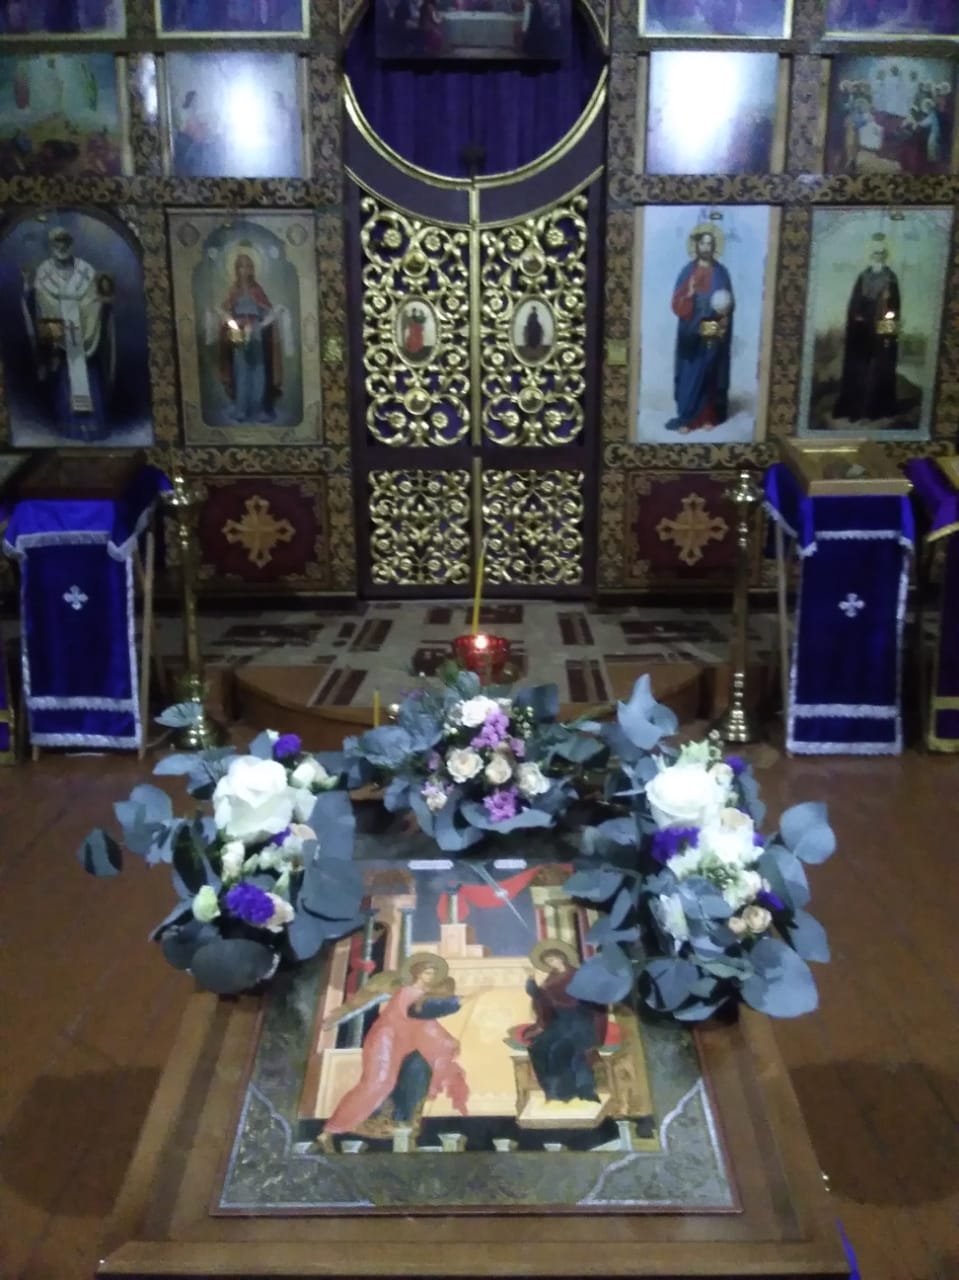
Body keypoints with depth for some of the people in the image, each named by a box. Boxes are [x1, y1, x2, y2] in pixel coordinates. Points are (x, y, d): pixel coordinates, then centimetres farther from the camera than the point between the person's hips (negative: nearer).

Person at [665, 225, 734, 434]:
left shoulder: (721, 273, 5)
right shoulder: (688, 271, 0)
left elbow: (729, 303, 9)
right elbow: (677, 305, -5)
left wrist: (725, 310, -14)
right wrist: (688, 294, -24)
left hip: (714, 334, 2)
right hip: (692, 335, -1)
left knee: (711, 375, 6)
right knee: (690, 375, -2)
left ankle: (709, 417, 14)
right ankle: (686, 418, 4)